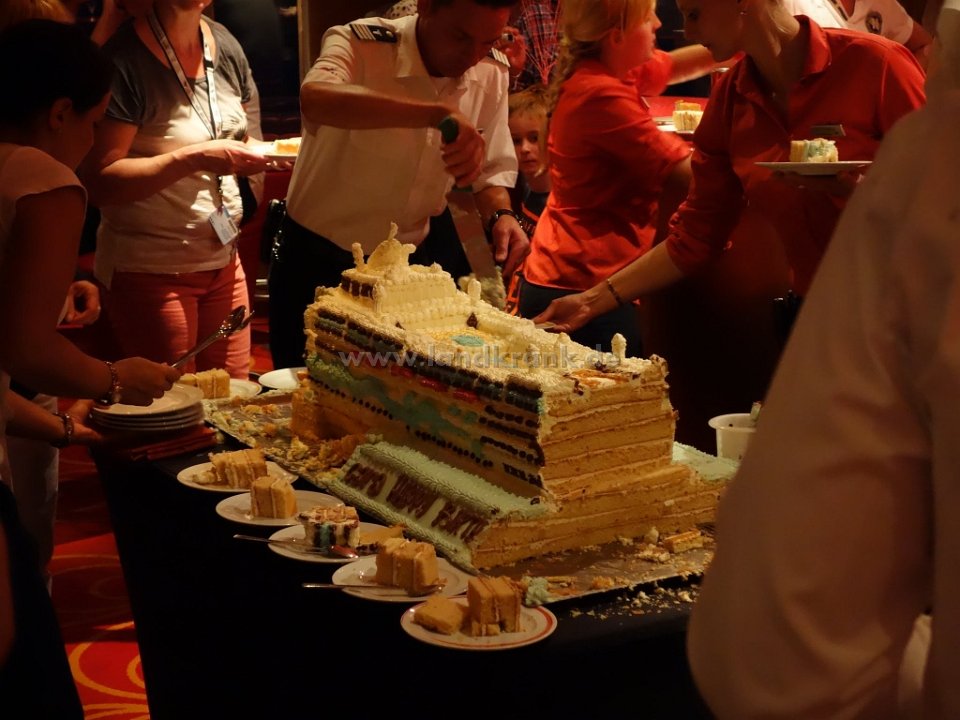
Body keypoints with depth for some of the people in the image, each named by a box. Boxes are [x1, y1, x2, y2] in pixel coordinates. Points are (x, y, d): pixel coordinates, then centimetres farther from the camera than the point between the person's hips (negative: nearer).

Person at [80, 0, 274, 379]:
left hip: (224, 260, 6)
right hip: (151, 272, -6)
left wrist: (258, 155, -3)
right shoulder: (125, 59, -16)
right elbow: (98, 181, -21)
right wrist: (193, 159, -27)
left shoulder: (225, 45, 5)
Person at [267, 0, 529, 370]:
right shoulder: (361, 45, -23)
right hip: (322, 258, -4)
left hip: (418, 256, 4)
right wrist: (438, 114, -55)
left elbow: (491, 166, 5)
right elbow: (316, 100, -46)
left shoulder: (491, 72, -7)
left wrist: (500, 214, -19)